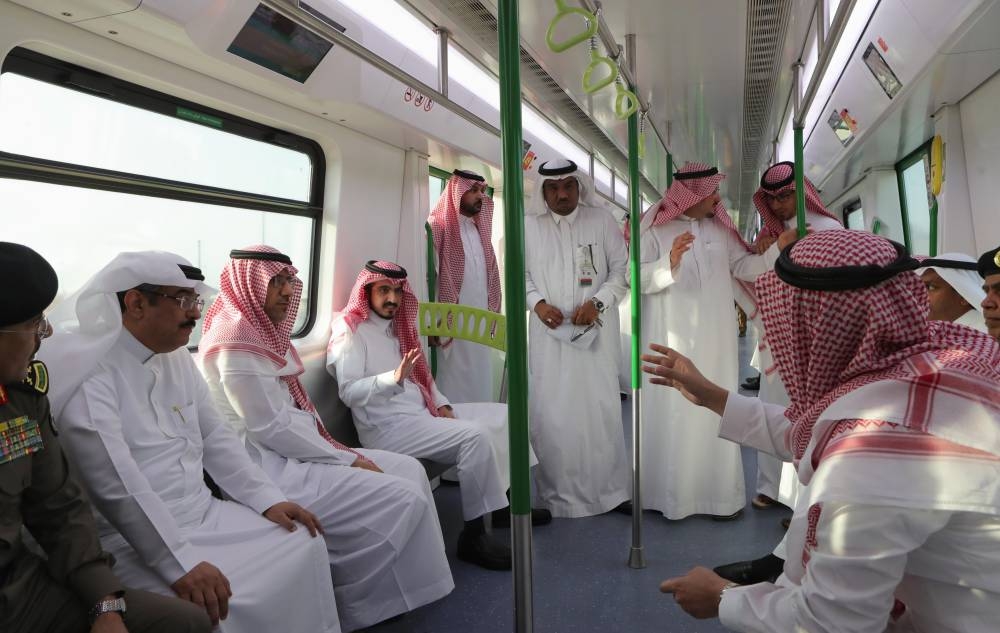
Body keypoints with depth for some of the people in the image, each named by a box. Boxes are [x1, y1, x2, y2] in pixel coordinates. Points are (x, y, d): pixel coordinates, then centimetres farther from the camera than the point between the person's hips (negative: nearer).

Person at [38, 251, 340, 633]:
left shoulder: (176, 356, 8)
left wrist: (269, 500, 0)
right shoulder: (87, 368, -17)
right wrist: (181, 564, -27)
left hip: (204, 514, 8)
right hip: (135, 539, -7)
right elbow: (116, 486, -24)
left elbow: (214, 437, 10)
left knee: (305, 545, 0)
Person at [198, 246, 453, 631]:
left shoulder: (261, 332, 14)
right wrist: (347, 459, -13)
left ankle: (409, 583, 10)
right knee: (403, 499, -14)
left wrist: (341, 453, 3)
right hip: (270, 468, -10)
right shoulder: (237, 344, -17)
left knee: (409, 470, 5)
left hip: (292, 451, 10)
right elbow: (270, 428, -20)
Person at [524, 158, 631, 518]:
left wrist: (598, 303, -11)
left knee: (601, 408, 2)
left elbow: (621, 269, 3)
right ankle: (557, 493, 16)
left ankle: (611, 489, 18)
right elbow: (521, 273, 10)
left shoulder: (601, 221, 2)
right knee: (551, 412, 2)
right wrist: (537, 303, -7)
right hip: (550, 332, 1)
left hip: (595, 331, -1)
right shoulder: (529, 226, 5)